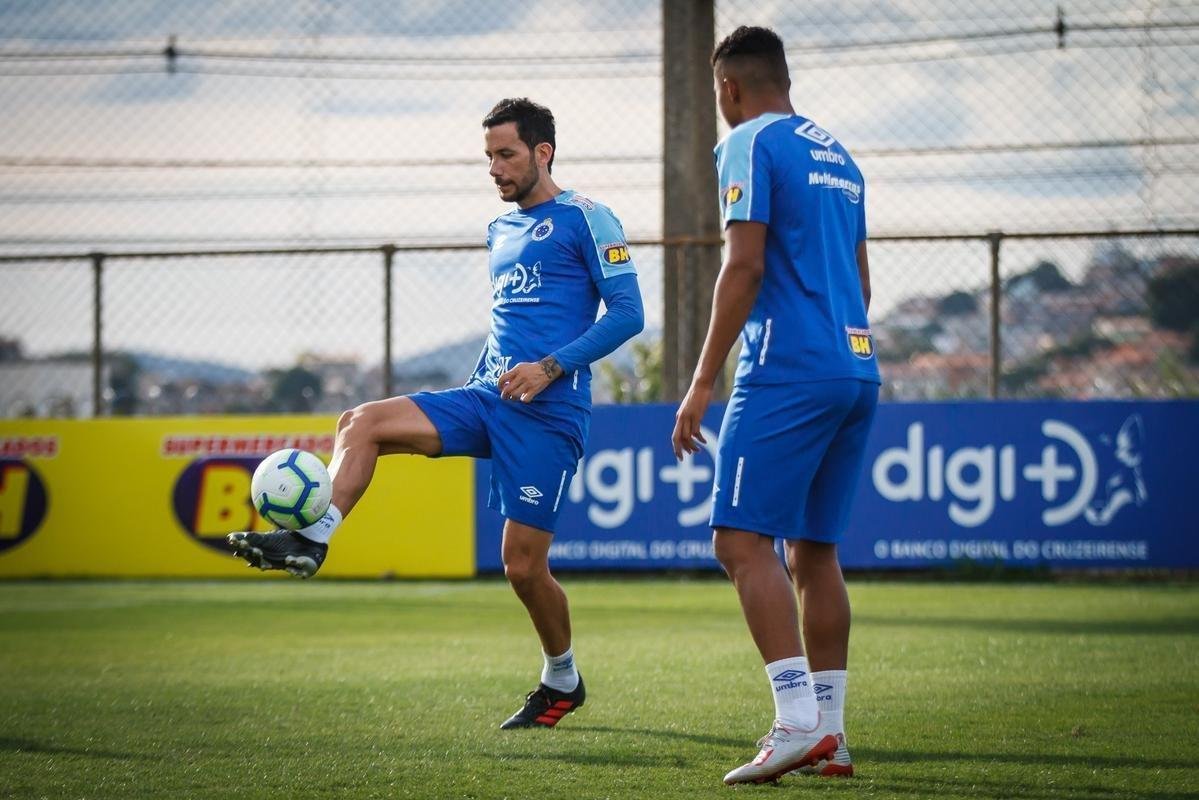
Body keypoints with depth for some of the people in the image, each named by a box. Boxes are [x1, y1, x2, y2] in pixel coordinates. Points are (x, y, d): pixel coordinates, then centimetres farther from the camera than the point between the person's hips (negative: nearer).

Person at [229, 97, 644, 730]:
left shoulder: (585, 219, -3)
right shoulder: (500, 232, 20)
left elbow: (627, 312, -8)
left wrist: (552, 367, -18)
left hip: (548, 414, -7)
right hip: (486, 397, 7)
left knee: (523, 565, -6)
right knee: (361, 424, -14)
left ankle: (562, 680, 17)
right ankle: (312, 540, -23)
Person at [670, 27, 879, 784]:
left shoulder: (750, 145, -4)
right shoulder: (838, 154, 20)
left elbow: (744, 265, -13)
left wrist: (703, 380, -12)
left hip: (787, 373, -8)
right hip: (856, 368, 8)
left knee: (744, 538, -10)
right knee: (813, 549, 12)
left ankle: (799, 722, -21)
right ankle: (829, 734, 10)